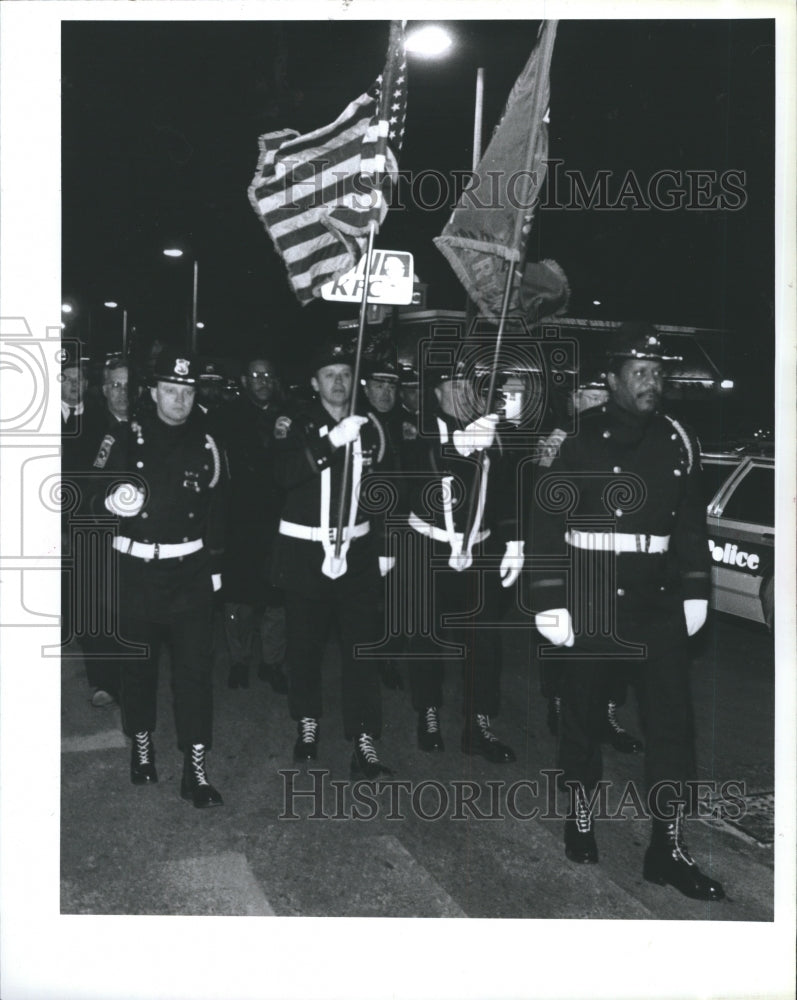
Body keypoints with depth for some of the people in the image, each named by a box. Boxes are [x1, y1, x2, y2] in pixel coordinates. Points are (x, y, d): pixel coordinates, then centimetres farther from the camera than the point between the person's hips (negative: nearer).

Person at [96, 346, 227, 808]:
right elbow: (102, 500, 5)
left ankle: (195, 767, 5)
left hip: (190, 571, 0)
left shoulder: (207, 445, 4)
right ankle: (142, 745, 34)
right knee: (138, 664, 12)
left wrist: (215, 565, 5)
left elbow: (218, 510, 7)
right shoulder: (129, 441, 1)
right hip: (136, 570, 0)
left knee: (196, 666, -3)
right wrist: (115, 499, -18)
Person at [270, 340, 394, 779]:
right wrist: (332, 442, -33)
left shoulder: (370, 429, 6)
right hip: (304, 552, -2)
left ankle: (364, 741, 5)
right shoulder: (298, 426, -4)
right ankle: (307, 722, 30)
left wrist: (384, 546, 11)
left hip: (355, 550, 2)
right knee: (304, 643, 8)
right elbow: (284, 474, -23)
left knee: (361, 644, -2)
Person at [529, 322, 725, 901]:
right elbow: (547, 523, -8)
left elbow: (692, 522, 14)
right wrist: (551, 602, -12)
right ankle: (581, 819, 31)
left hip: (657, 597, 4)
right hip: (588, 595, -3)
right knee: (583, 712, 10)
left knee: (673, 718, 2)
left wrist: (695, 592, 10)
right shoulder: (577, 439, -7)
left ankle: (668, 850, 14)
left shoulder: (677, 441, 7)